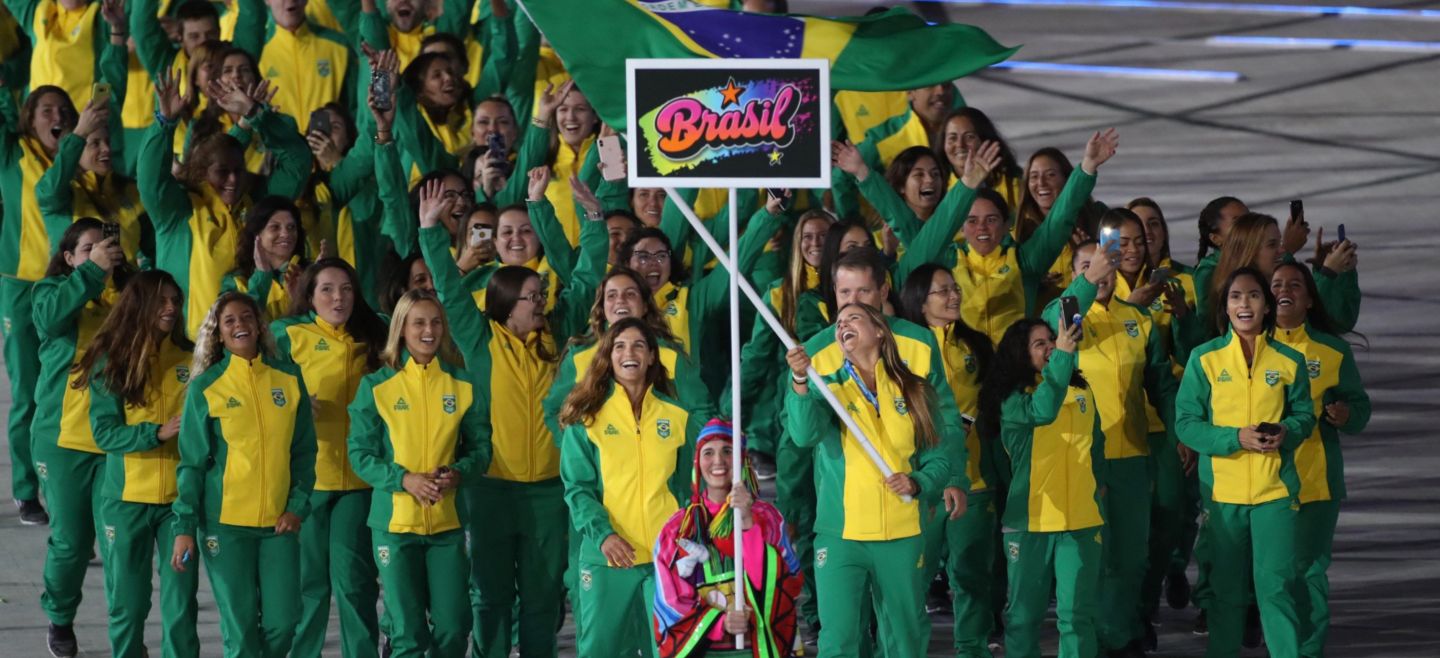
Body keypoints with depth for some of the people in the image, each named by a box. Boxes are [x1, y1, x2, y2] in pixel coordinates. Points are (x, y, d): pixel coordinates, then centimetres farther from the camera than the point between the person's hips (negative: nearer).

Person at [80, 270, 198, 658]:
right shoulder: (112, 362, -2)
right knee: (128, 601, 7)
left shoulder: (191, 360, 2)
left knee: (181, 601, -1)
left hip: (180, 496, 1)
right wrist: (157, 433, -21)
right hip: (127, 499, -1)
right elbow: (104, 432, -8)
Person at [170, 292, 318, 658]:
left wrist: (298, 505, -2)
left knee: (282, 623, -1)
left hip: (279, 521, 2)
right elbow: (192, 463, -1)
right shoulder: (205, 388, -1)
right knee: (241, 627, -1)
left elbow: (304, 451, 10)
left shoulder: (288, 379, 5)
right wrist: (185, 527, -6)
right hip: (225, 522, -2)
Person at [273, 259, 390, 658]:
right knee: (308, 580, 5)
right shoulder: (289, 335, -2)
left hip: (358, 478, 2)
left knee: (354, 579, -2)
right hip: (304, 477, -2)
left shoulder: (372, 338, 7)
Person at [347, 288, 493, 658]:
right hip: (395, 520, -2)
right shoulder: (377, 386, -2)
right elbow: (360, 453, -3)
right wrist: (404, 479, -19)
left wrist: (459, 472, -14)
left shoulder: (464, 386, 4)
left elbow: (480, 447, 8)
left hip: (447, 520, 2)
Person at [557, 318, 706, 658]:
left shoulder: (678, 418, 8)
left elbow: (691, 486, 13)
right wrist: (602, 534, -17)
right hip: (607, 556, -1)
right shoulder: (587, 418, 2)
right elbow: (578, 487, -1)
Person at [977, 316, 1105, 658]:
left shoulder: (1081, 390, 8)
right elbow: (1042, 411, -30)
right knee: (1024, 613, 6)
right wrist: (1062, 356, -31)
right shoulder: (1013, 398, -7)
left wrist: (1099, 484, 20)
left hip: (1081, 519, 2)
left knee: (1077, 613, -1)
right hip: (1029, 519, -2)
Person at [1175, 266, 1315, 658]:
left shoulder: (1288, 361, 3)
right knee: (1225, 588, 10)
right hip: (1221, 489, 0)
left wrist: (1287, 432, -13)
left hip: (1275, 488, 0)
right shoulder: (1204, 359, -1)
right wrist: (1235, 438, -17)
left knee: (1277, 585, -7)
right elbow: (1185, 422, -4)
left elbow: (1304, 415, 11)